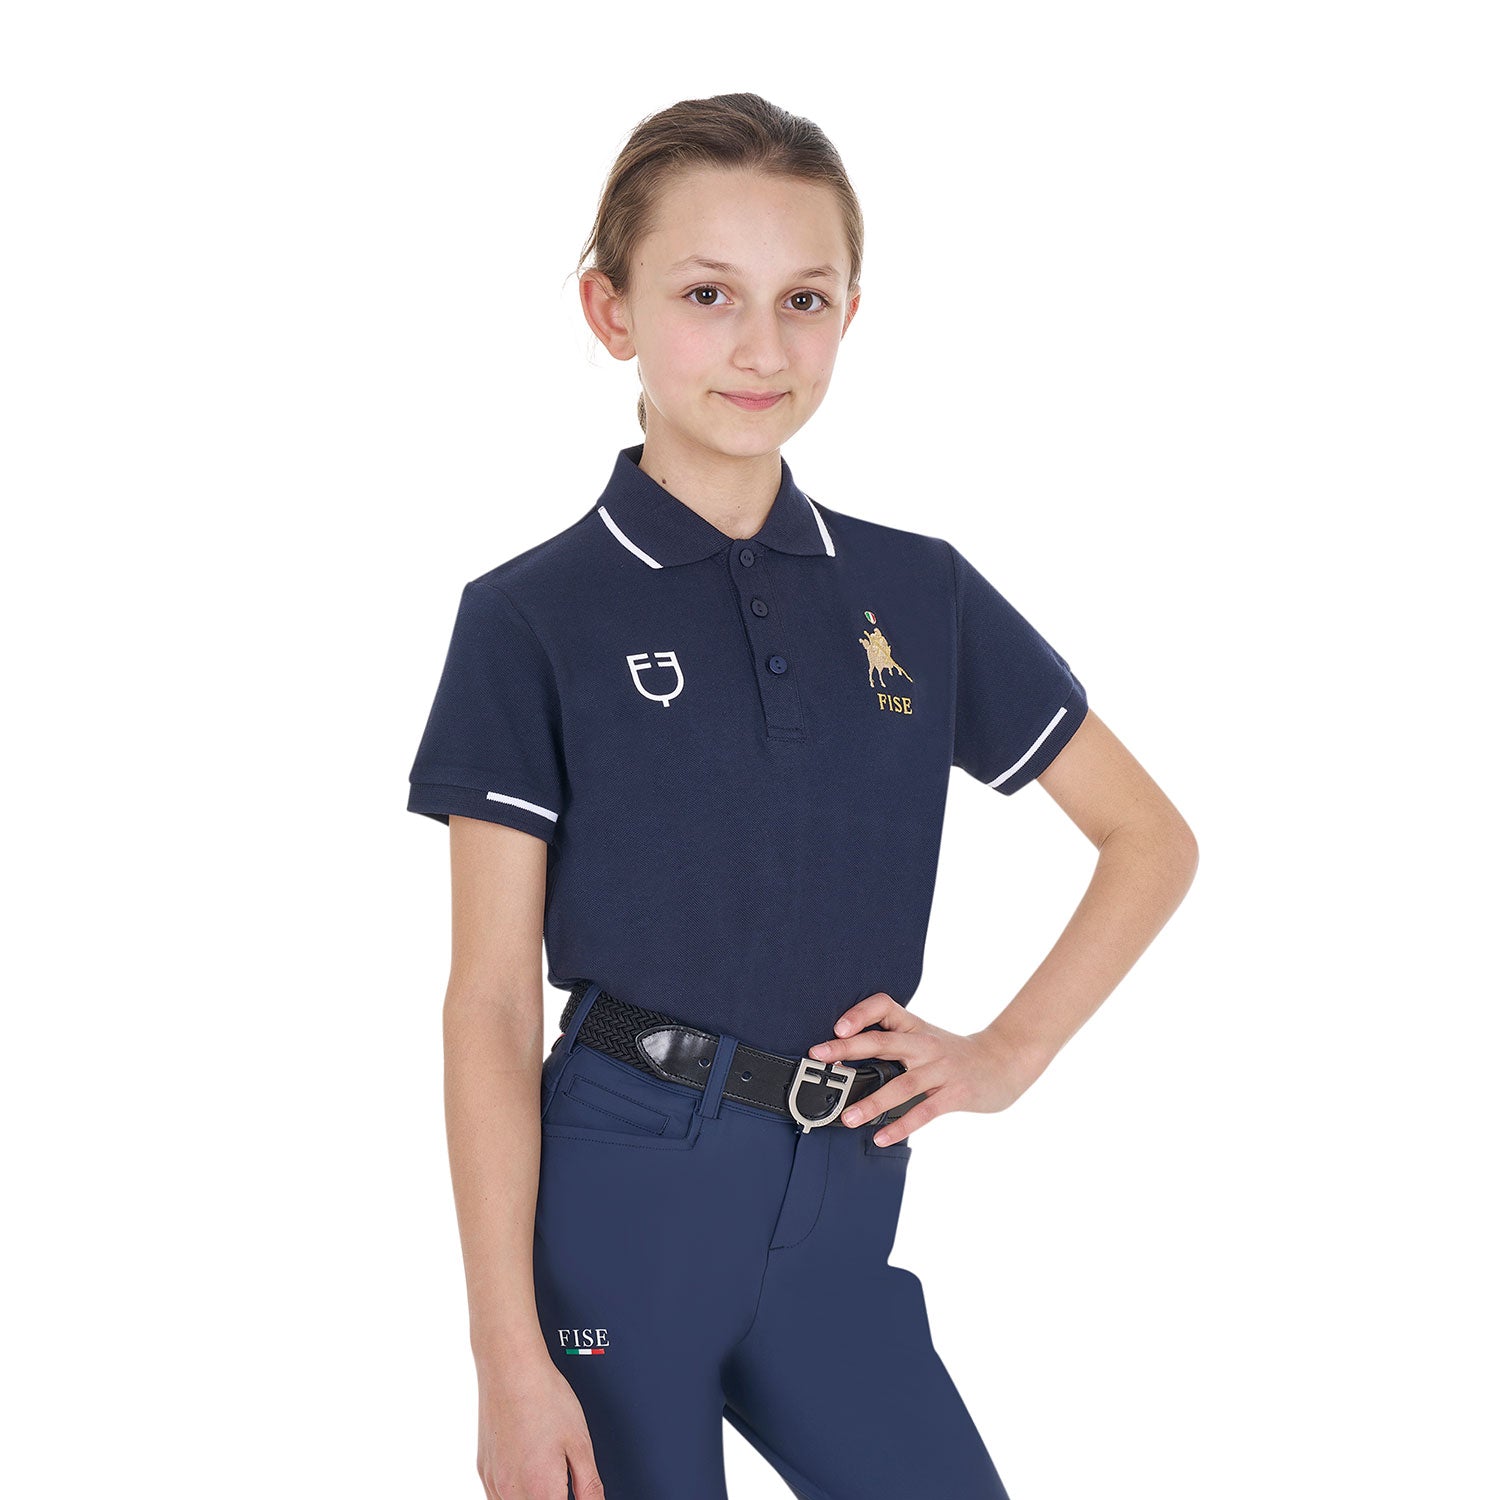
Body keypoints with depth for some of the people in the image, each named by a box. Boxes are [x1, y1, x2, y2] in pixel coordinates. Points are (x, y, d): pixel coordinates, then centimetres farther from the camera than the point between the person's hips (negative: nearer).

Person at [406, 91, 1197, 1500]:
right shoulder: (533, 618, -5)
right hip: (616, 1198, -3)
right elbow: (491, 1003, -7)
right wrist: (508, 1357, -11)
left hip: (838, 1208, 4)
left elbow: (1150, 839, 15)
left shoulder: (920, 594, 5)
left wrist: (1009, 1052, 3)